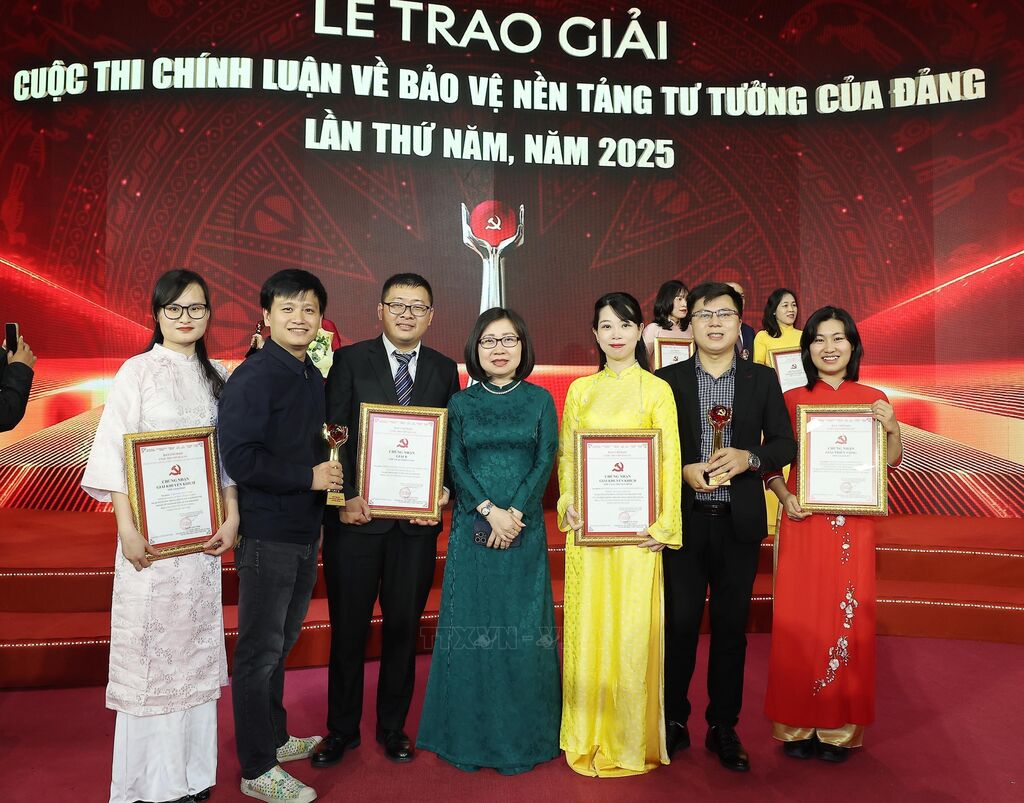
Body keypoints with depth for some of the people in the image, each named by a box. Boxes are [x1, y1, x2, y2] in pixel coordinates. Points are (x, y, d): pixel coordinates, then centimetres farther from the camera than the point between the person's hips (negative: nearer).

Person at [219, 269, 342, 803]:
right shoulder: (253, 377, -15)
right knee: (260, 650, 5)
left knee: (279, 643, 21)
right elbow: (239, 457, -22)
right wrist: (309, 477, -18)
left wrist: (329, 454, 3)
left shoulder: (312, 377, 10)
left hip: (304, 531, 8)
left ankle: (275, 738, 38)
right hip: (267, 534, -8)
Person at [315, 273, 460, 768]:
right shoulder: (349, 360, 0)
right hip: (356, 514, -2)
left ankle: (392, 726, 31)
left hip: (417, 519, 2)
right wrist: (346, 497, -13)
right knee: (348, 628, 10)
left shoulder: (445, 370, 7)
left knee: (404, 626, 13)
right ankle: (342, 729, 29)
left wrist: (442, 493, -7)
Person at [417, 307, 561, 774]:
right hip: (472, 528, 1)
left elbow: (546, 460, -2)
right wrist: (489, 511, -13)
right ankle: (469, 736, 20)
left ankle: (520, 738, 19)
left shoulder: (540, 400, 5)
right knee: (471, 626, 5)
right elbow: (455, 464, -1)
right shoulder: (461, 403, 7)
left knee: (522, 628, 4)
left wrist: (514, 513, -13)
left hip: (524, 529, 0)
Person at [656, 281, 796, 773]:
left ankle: (723, 728, 26)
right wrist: (683, 471, -16)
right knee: (679, 623, 7)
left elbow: (785, 444, 2)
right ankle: (673, 722, 24)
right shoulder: (667, 380, 1)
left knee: (731, 626, 11)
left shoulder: (763, 380, 5)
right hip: (684, 521, -1)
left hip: (739, 523, 1)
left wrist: (748, 457, -16)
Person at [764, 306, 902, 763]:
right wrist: (785, 497, -11)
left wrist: (892, 428, -9)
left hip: (853, 524, 1)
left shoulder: (873, 399, 5)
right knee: (798, 618, 3)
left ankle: (841, 726, 21)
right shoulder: (792, 400, 2)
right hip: (804, 521, 0)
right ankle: (798, 724, 18)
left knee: (848, 618, 5)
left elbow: (889, 463, 8)